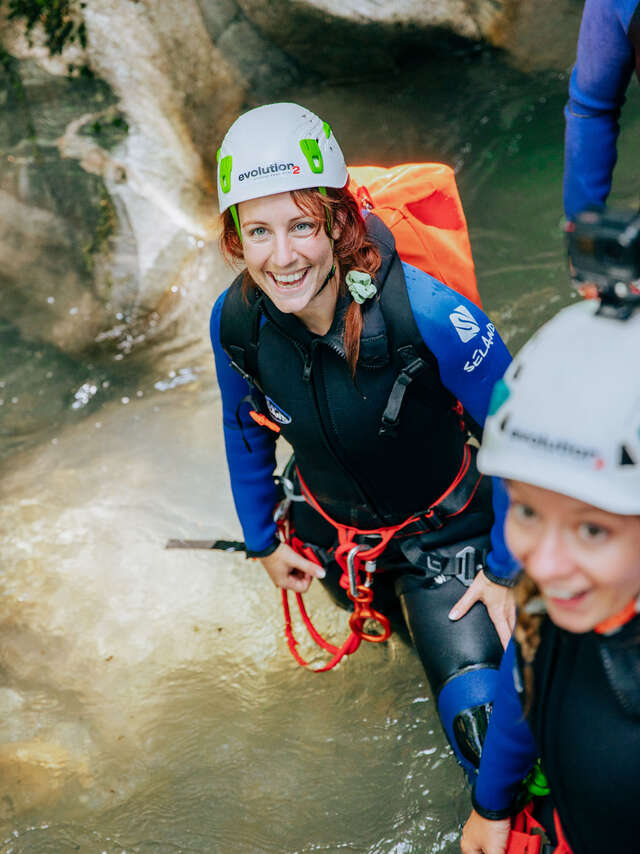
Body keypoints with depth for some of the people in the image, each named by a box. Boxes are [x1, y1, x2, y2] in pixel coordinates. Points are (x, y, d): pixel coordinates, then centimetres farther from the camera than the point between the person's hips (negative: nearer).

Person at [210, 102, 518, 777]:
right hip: (331, 532, 4)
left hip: (441, 536, -4)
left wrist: (506, 568, -14)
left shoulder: (427, 313, -35)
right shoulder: (235, 321, -21)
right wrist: (262, 541, 11)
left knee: (481, 717, -13)